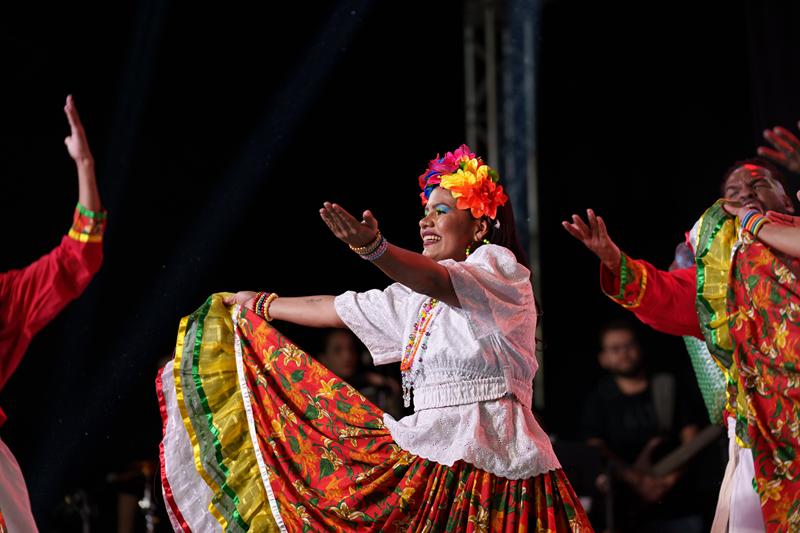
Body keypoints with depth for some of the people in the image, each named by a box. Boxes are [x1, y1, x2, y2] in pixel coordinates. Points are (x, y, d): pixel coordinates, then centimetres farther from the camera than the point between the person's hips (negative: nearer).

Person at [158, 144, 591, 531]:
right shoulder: (419, 297, 21)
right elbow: (338, 310, 29)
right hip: (432, 460, 8)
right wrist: (260, 306, 37)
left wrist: (374, 248, -43)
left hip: (489, 464, -8)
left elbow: (437, 281, -25)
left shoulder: (499, 267, -4)